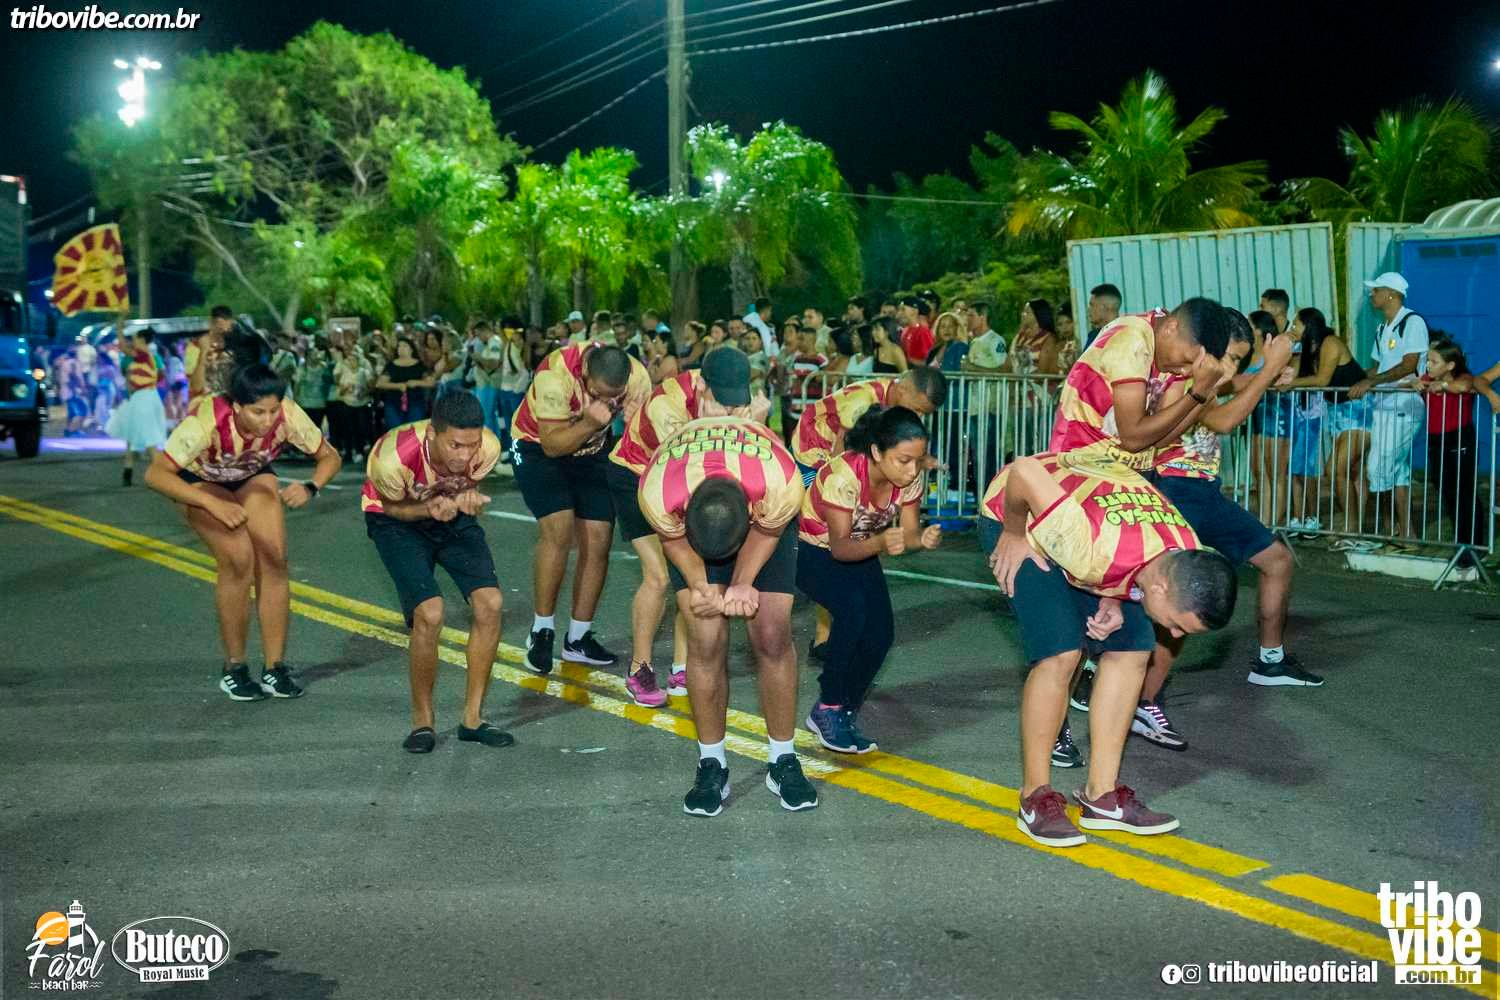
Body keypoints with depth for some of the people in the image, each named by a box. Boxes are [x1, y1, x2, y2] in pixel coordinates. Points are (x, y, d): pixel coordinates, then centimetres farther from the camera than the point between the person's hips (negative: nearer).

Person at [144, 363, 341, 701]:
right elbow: (156, 474, -35)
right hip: (200, 480, -3)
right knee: (238, 558, -22)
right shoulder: (206, 422, -40)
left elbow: (329, 456, -16)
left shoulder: (287, 415, -31)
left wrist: (310, 487, -36)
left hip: (254, 476, 3)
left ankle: (275, 669, -3)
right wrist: (214, 504, -43)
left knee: (274, 558, -14)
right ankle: (233, 669, -5)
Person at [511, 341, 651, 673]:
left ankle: (578, 638, 13)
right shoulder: (556, 374, -35)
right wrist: (590, 423, -44)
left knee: (598, 542, -2)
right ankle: (541, 631, -6)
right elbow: (553, 445, -28)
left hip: (591, 450, 5)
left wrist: (636, 421, -32)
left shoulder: (637, 378, -23)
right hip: (538, 446, -4)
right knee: (559, 530, -22)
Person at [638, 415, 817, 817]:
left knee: (773, 637, -7)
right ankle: (711, 767, 4)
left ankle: (783, 763, 8)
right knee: (706, 642, -11)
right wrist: (700, 586, -29)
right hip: (688, 525, 0)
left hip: (763, 516, 0)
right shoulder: (658, 492, -39)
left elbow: (767, 532, -18)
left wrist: (743, 584, -28)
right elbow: (673, 540, -15)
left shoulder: (781, 483, -41)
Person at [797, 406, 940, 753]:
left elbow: (908, 532, -11)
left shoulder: (909, 477, -18)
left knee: (881, 631, -13)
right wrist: (880, 543, -50)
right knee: (853, 609, -30)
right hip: (811, 550, -6)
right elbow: (840, 547, -30)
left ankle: (841, 714, 9)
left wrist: (923, 539, -35)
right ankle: (829, 708, -12)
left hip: (860, 550, 6)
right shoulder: (843, 476, -34)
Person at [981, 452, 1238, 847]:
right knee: (1060, 653, -20)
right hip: (1013, 514, -7)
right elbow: (1024, 472, -38)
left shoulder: (1190, 562, -19)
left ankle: (1101, 795, 6)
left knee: (1132, 648, -3)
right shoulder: (1095, 550, -42)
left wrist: (1113, 601, -15)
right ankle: (1035, 799, -6)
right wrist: (1013, 535, -21)